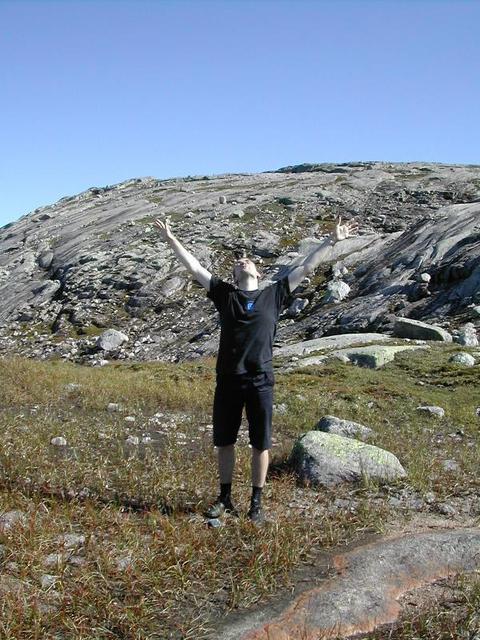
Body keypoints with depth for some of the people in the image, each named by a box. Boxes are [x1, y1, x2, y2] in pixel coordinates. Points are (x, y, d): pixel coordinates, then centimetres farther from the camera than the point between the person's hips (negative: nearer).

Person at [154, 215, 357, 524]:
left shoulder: (274, 295, 5)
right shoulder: (225, 294, 7)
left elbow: (306, 268, 7)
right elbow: (195, 268, 7)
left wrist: (331, 241, 6)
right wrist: (171, 239, 5)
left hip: (261, 382, -1)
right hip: (228, 381, 1)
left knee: (261, 445, 7)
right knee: (224, 442, 11)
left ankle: (257, 502, 21)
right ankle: (225, 498, 28)